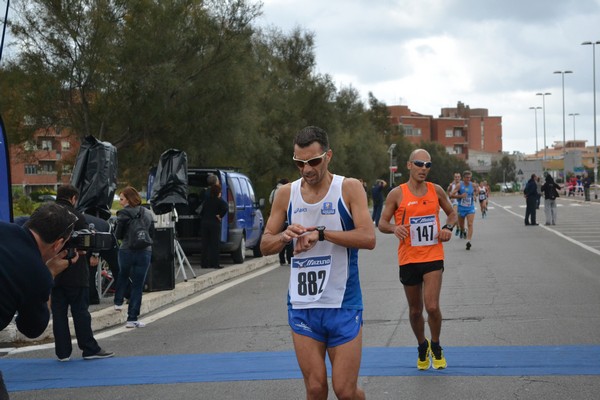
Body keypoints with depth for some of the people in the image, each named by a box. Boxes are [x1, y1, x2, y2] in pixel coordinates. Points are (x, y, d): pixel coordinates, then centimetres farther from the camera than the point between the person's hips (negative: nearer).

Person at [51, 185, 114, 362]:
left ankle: (62, 352, 9)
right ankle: (90, 349, 4)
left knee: (58, 312, 7)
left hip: (52, 273, 4)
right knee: (80, 311, 2)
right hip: (74, 273, -4)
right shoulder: (76, 216, -9)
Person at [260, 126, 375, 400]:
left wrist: (320, 233, -22)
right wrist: (285, 236, -12)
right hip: (301, 305, 3)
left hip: (343, 305, -3)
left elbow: (368, 238, -16)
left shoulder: (349, 188, -5)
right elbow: (265, 246, 10)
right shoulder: (286, 194, 5)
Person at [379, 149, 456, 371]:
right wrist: (394, 228, -23)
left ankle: (436, 346, 12)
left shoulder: (436, 190, 2)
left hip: (433, 257, 0)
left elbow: (452, 213, 17)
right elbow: (382, 223, 0)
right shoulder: (397, 194, -5)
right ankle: (422, 347, 36)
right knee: (415, 310, 11)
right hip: (408, 259, 0)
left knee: (432, 306, -13)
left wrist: (448, 227, -5)